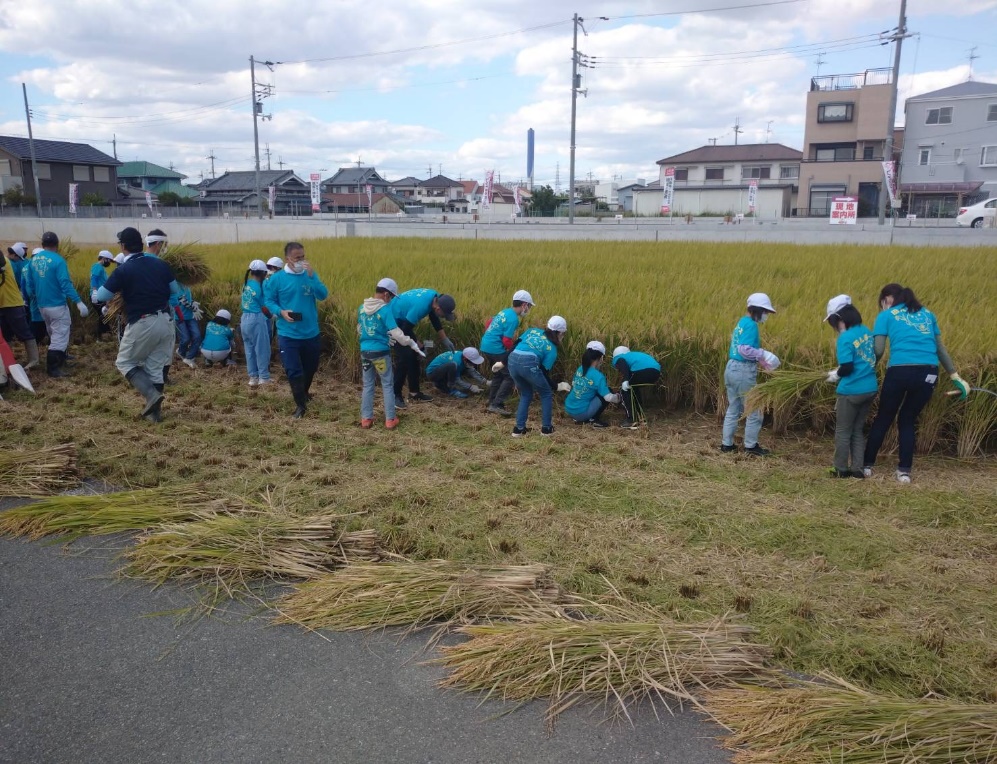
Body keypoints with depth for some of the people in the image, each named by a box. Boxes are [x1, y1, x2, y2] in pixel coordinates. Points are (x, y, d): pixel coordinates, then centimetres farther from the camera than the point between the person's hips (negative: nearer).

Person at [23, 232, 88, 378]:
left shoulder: (34, 260, 6)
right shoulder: (57, 260, -15)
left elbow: (30, 284, 14)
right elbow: (65, 284, -23)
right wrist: (78, 302, -26)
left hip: (42, 306, 7)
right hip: (57, 305, -7)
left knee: (53, 336, 23)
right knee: (60, 337, -1)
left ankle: (58, 360, 37)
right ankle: (53, 368, -4)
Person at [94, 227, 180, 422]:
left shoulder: (123, 270, -8)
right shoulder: (160, 264, 4)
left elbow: (101, 297, -4)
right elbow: (176, 290, 13)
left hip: (142, 324, -5)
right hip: (166, 321, 5)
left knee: (125, 362, 12)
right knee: (155, 367, 14)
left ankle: (152, 396, -7)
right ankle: (154, 410, 16)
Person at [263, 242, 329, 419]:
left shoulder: (310, 275, 1)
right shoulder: (277, 278, -6)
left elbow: (323, 295, -11)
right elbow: (268, 301, 1)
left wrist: (311, 276, -23)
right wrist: (281, 312, -18)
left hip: (311, 333, 3)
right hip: (288, 335, -3)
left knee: (310, 368, 19)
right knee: (293, 371, -4)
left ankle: (304, 394, 45)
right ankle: (300, 404, 10)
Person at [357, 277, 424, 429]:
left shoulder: (361, 308, 5)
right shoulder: (385, 309, -14)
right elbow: (396, 333, -18)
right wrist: (412, 343, -8)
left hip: (365, 351, 5)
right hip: (381, 351, -5)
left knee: (368, 385, 13)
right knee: (387, 385, 8)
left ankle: (366, 419, 15)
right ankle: (390, 419, 10)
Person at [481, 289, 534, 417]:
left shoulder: (505, 311, 12)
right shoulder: (513, 319, -16)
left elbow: (489, 325, 21)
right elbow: (507, 342, -18)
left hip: (486, 346, 10)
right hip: (496, 349, -10)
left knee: (498, 374, 21)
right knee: (511, 376, -5)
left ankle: (491, 403, 25)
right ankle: (497, 405, -8)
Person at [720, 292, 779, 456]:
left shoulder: (742, 322, 14)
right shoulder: (751, 325, -14)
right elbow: (745, 349, -24)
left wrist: (761, 361, 10)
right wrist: (764, 354, -14)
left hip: (732, 368, 9)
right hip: (744, 372, -9)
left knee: (733, 409, 16)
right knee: (754, 410, 4)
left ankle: (727, 443, 20)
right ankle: (751, 445, 12)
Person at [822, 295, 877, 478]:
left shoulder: (845, 338, -17)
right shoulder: (866, 331, 5)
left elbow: (847, 367, -21)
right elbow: (873, 356, 15)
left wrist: (835, 375, 0)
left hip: (851, 391, -7)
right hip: (870, 389, 7)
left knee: (843, 431, 8)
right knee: (857, 430, 17)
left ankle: (841, 469, 16)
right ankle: (857, 469, 19)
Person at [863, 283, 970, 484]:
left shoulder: (886, 316, 10)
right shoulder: (927, 314, 23)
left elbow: (878, 350, 0)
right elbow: (940, 348, 23)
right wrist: (954, 375, 27)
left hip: (900, 371, -3)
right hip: (928, 373, 4)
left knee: (883, 418, 13)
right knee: (908, 420, 18)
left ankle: (867, 465, 22)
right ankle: (904, 471, 16)